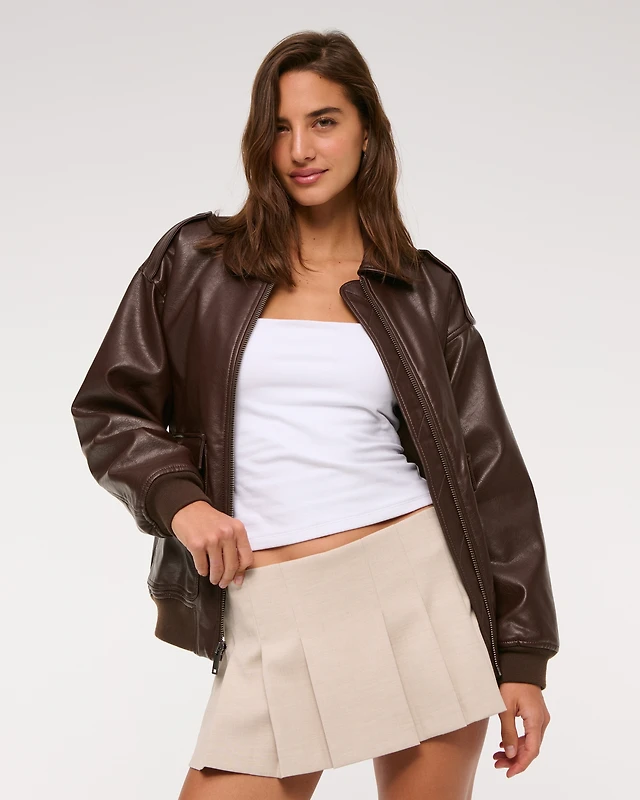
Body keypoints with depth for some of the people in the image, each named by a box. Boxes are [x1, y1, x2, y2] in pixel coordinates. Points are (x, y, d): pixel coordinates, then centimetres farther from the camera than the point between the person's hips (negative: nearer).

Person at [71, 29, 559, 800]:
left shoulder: (425, 291, 6)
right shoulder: (196, 261, 6)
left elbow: (487, 470, 6)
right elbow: (107, 409, 10)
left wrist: (522, 656, 2)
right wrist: (178, 499, -9)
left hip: (421, 590, 0)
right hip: (274, 620, 0)